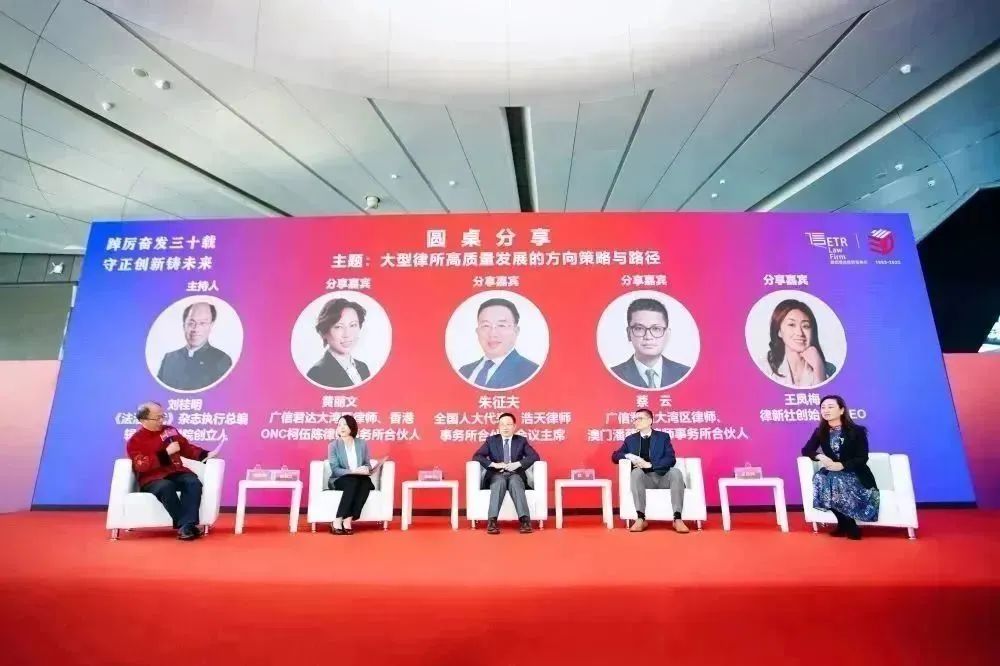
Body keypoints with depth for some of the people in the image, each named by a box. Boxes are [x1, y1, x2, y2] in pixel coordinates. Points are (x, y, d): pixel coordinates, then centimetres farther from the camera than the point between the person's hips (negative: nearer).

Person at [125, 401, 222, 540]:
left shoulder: (169, 431, 15)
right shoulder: (135, 441, 2)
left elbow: (187, 448, 19)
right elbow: (142, 465, -12)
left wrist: (206, 454, 3)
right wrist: (166, 452, -17)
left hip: (175, 473, 4)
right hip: (152, 479, -3)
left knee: (194, 482, -28)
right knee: (166, 487, -37)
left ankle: (187, 526, -38)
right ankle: (182, 525, -32)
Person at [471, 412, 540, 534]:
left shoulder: (521, 440, 12)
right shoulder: (491, 440, 11)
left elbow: (535, 456, 0)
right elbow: (477, 456, 0)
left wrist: (517, 464, -16)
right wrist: (494, 464, -16)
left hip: (515, 474, 0)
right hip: (497, 475, 0)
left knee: (515, 483, -35)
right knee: (500, 482, -36)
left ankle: (525, 520, -45)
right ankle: (492, 521, -45)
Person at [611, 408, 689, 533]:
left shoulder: (663, 437, 11)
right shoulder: (630, 439, 16)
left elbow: (671, 459, -2)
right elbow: (615, 456, 12)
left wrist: (650, 465, -16)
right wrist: (629, 456, -9)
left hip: (663, 477, 0)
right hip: (644, 478, 0)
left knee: (676, 472, -31)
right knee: (636, 472, -33)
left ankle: (677, 519, -34)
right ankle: (641, 519, -39)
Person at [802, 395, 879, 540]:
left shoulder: (857, 431, -5)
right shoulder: (820, 432, 5)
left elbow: (863, 458, -10)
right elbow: (806, 450, 6)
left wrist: (841, 465, -25)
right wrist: (820, 457, -15)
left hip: (855, 475, -3)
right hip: (831, 472, 3)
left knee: (837, 484, -36)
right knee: (819, 479, -31)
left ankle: (846, 525, -12)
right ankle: (848, 525, -16)